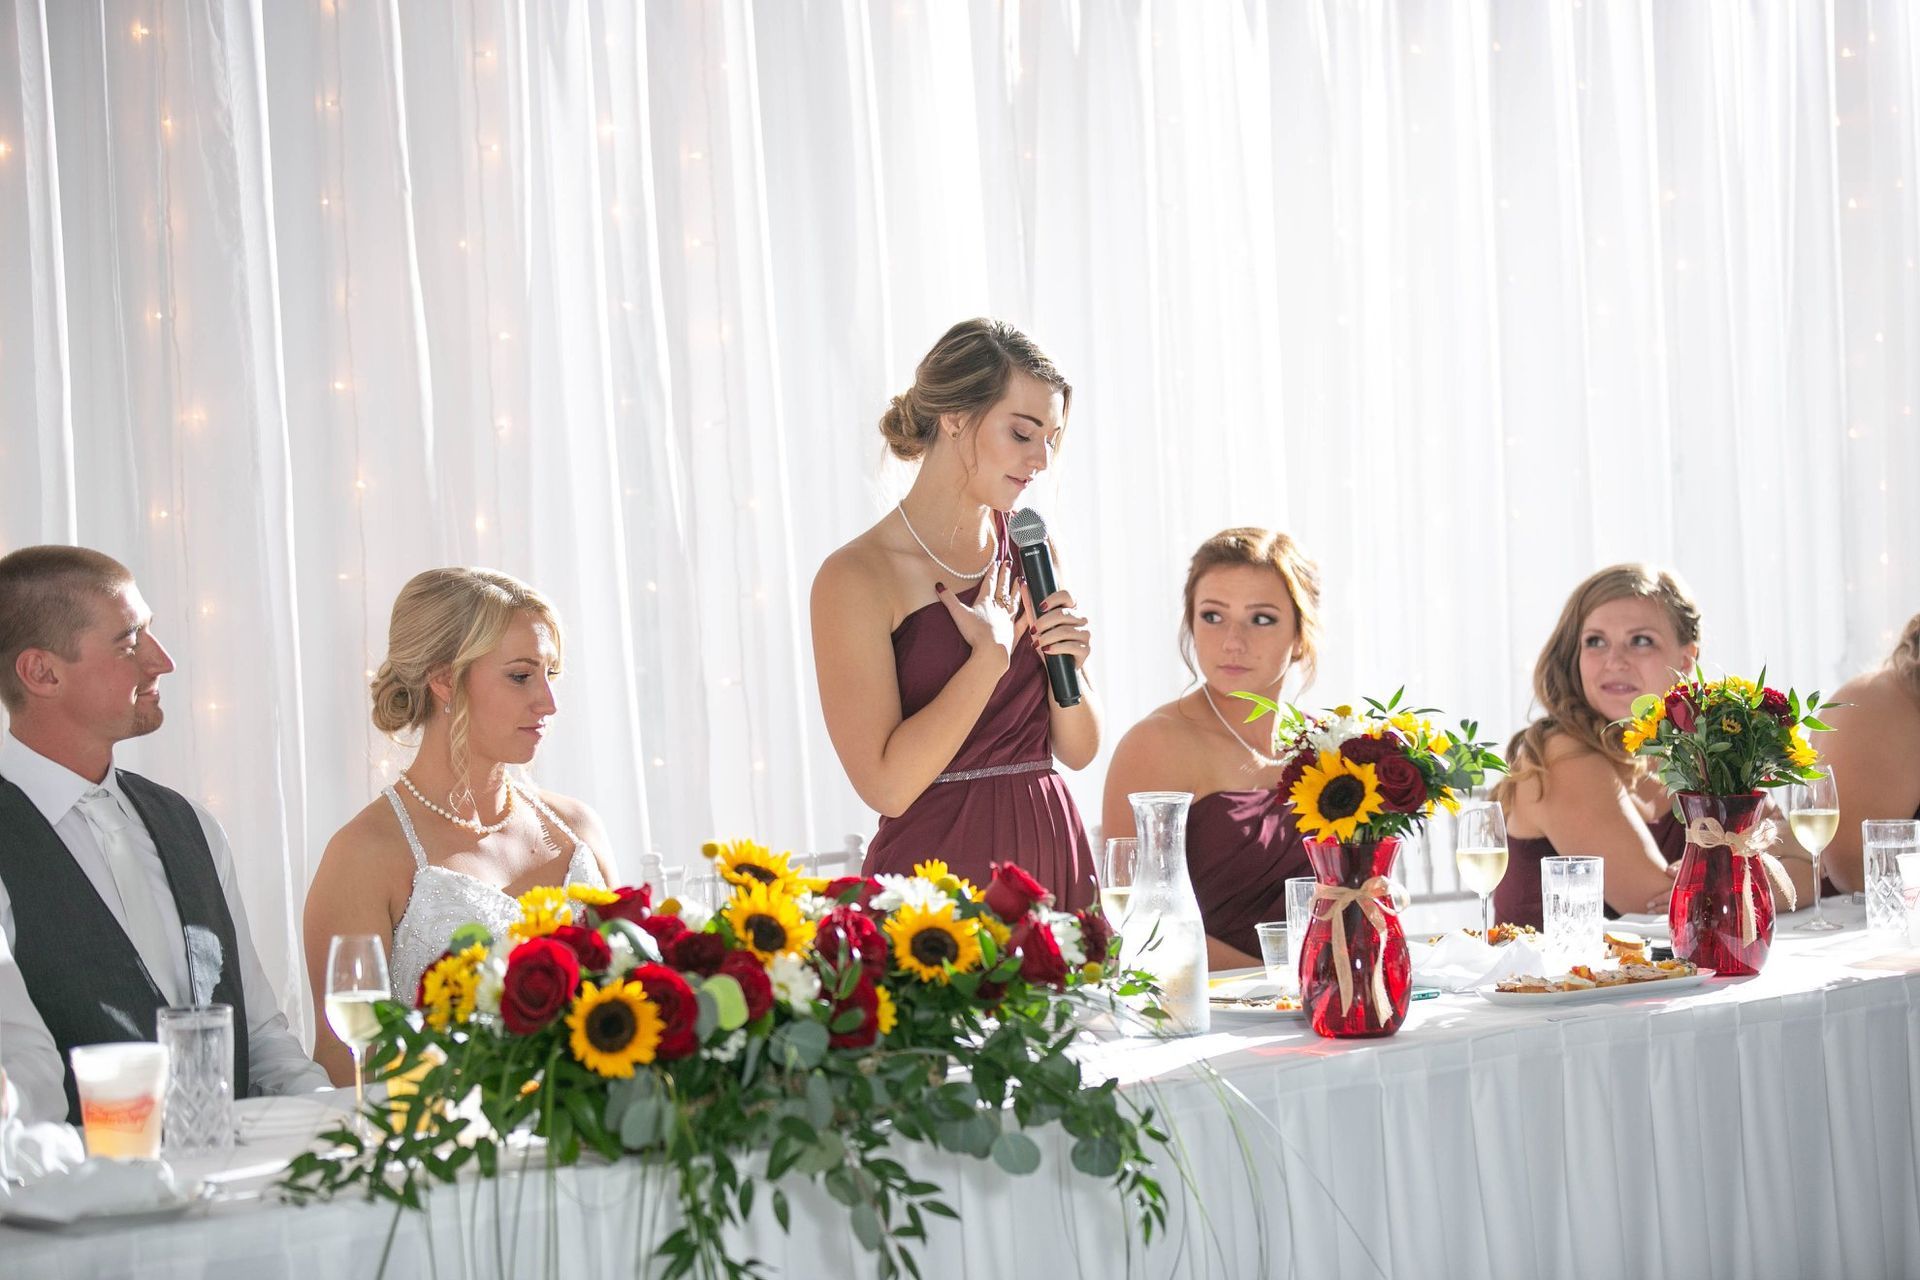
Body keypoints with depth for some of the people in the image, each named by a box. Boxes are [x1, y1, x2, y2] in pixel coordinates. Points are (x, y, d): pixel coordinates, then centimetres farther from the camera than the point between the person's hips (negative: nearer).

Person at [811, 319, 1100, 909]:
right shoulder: (858, 576, -10)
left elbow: (1079, 749, 13)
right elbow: (886, 784, -17)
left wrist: (1066, 665, -6)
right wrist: (990, 657, -14)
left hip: (1053, 861, 6)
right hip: (937, 871, -5)